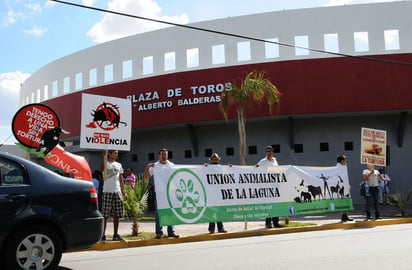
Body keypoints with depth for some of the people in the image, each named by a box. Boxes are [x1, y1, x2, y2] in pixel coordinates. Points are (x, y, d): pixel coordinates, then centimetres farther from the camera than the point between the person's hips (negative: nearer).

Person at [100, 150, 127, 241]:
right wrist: (103, 157, -31)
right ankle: (103, 235, 0)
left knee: (117, 214, 6)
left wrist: (123, 192, 12)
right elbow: (101, 170, -27)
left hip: (117, 192, 5)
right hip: (107, 192, -5)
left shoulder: (119, 165, 15)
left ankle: (115, 235, 13)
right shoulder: (106, 163, -2)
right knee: (105, 215, -4)